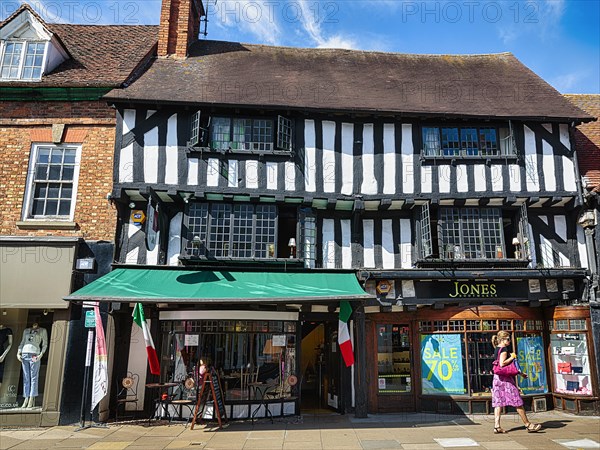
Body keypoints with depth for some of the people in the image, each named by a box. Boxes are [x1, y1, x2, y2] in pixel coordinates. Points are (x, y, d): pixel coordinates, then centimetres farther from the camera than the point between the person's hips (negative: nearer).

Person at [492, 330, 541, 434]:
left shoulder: (497, 350, 17)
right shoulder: (504, 349, -11)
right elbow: (502, 363, -23)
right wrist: (512, 357, -9)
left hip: (497, 378, 9)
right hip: (505, 378, -9)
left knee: (498, 402, 4)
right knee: (518, 403, 1)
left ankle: (497, 426, 2)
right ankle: (528, 425, 9)